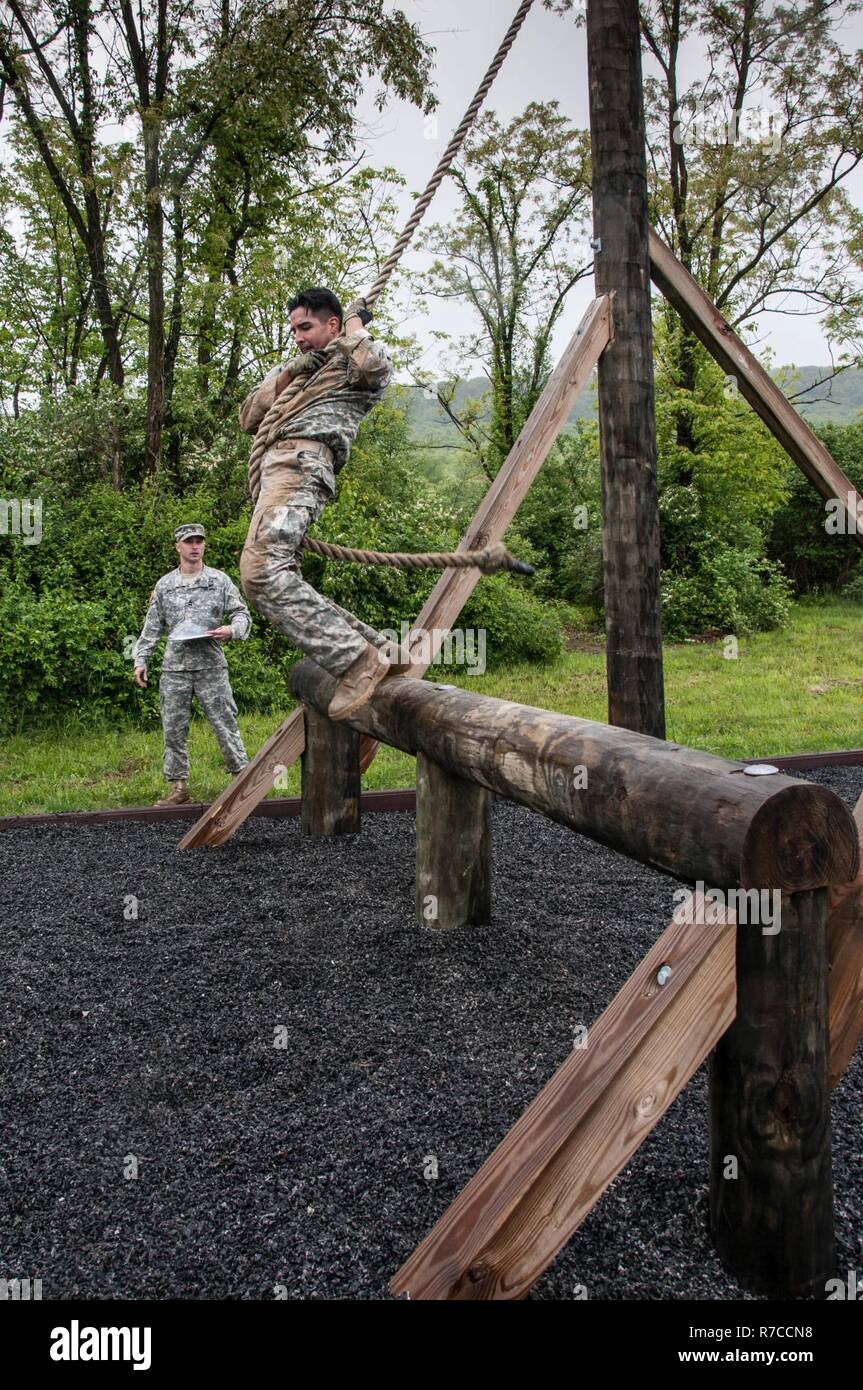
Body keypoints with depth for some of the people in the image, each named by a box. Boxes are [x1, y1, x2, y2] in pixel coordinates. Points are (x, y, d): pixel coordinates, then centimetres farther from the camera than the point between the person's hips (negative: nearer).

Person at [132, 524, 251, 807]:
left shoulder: (220, 580, 5)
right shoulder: (164, 585, 11)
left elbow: (242, 615, 5)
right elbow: (152, 627, 14)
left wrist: (231, 630, -17)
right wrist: (141, 659, 7)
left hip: (211, 666, -2)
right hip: (174, 668, 2)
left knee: (225, 725, -2)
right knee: (173, 730, 5)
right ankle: (178, 787, 14)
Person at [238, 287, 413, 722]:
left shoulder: (359, 361, 15)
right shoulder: (303, 373, 38)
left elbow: (372, 364, -13)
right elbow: (249, 418, 29)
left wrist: (355, 321, 8)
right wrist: (286, 375, 16)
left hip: (302, 462, -10)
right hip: (275, 465, 10)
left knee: (262, 569, -29)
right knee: (273, 578, -1)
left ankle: (357, 658, -32)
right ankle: (379, 649, -5)